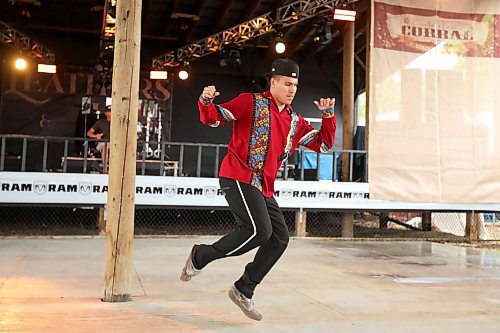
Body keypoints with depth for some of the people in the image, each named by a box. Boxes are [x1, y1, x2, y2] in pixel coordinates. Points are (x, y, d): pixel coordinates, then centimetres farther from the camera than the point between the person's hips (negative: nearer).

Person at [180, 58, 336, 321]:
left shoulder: (295, 121, 17)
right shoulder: (251, 102, 0)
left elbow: (324, 143, 18)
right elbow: (213, 118, -3)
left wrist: (328, 115, 6)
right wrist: (206, 102, -24)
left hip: (264, 187, 8)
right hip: (238, 177, -8)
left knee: (279, 238, 3)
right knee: (259, 231, -22)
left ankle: (244, 291, 15)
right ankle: (200, 256, -3)